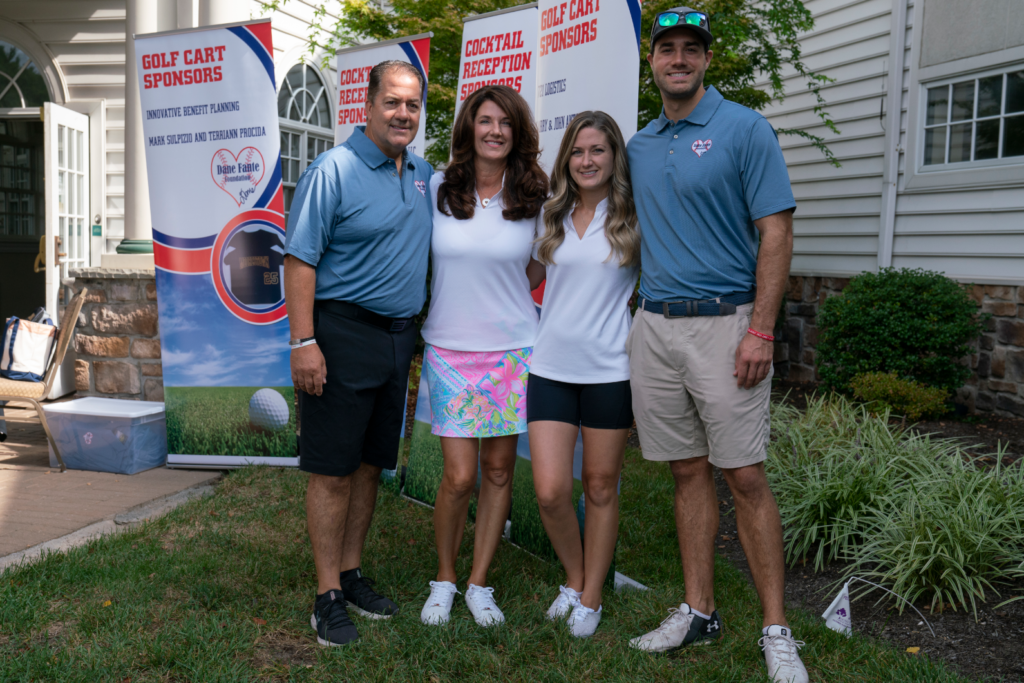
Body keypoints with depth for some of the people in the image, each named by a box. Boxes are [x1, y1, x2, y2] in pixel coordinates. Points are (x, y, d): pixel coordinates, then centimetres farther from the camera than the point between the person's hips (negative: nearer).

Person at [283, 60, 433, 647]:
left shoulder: (425, 175, 12)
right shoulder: (334, 171, -9)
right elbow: (300, 260, -13)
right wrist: (304, 342, -19)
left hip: (399, 337, 7)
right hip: (343, 333, -7)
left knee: (371, 465, 14)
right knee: (332, 470, 0)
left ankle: (352, 573, 28)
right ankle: (329, 594, 11)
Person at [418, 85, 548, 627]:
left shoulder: (534, 198, 1)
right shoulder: (436, 190, -1)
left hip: (513, 348, 1)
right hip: (449, 349, -1)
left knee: (498, 470, 7)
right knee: (460, 477, -4)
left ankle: (479, 583, 24)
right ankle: (444, 580, 20)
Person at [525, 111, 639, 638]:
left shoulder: (634, 218, 1)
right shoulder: (552, 219, 9)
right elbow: (528, 277, 22)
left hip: (609, 370, -2)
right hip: (550, 367, 2)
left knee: (600, 486, 9)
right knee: (550, 491, -4)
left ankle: (591, 597, 27)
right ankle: (574, 578, 24)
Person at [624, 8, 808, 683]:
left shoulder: (745, 129, -3)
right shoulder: (639, 145, 15)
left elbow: (776, 232, -8)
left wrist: (760, 331, -16)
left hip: (724, 323, -5)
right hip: (654, 325, 5)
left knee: (746, 477, -3)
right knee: (689, 472, 10)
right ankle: (699, 611, 20)